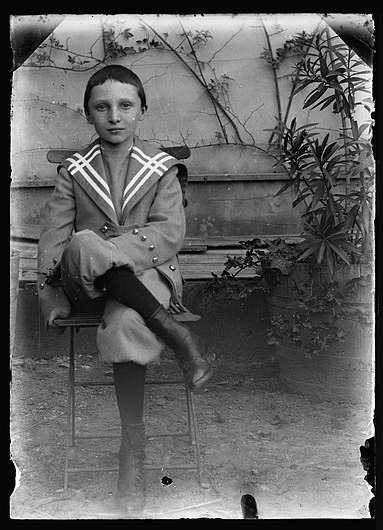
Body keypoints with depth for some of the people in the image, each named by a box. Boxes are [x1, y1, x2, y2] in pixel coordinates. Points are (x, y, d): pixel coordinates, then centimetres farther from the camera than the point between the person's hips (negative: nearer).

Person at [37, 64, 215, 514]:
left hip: (146, 274, -1)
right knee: (84, 244, -35)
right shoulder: (73, 170, 13)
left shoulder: (160, 168, 8)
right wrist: (50, 290, -11)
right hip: (87, 287, 2)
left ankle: (133, 449, -20)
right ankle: (177, 336, -32)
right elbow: (53, 235, 5)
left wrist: (111, 251, -21)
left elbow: (169, 234, -6)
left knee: (124, 325, -37)